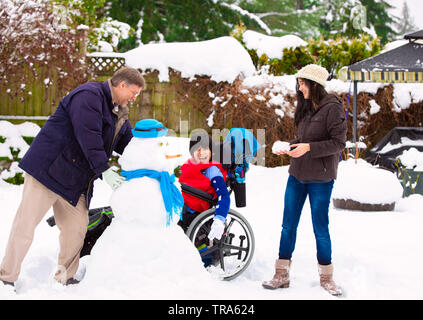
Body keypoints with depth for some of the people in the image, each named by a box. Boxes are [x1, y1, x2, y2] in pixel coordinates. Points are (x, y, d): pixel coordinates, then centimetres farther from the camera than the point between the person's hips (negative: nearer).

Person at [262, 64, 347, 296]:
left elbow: (339, 143, -15)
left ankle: (326, 277, 17)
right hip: (297, 175, 7)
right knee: (288, 226, 7)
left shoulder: (332, 108, -11)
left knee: (320, 229, 2)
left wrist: (308, 147, -23)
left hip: (320, 178, -7)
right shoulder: (306, 107, 11)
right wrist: (291, 147, 1)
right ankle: (282, 275, 15)